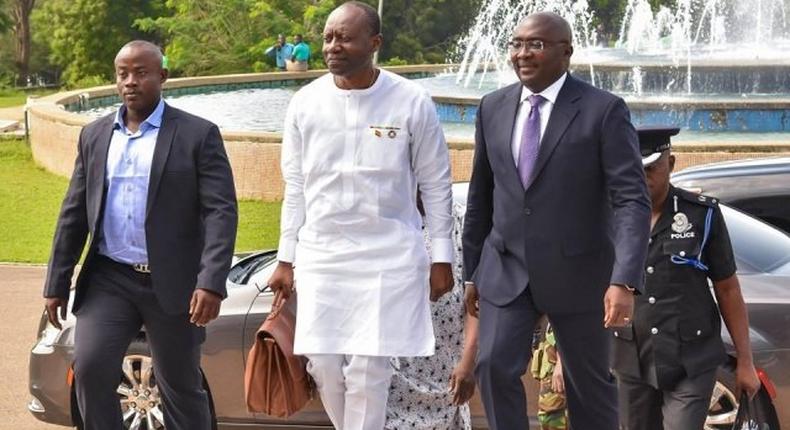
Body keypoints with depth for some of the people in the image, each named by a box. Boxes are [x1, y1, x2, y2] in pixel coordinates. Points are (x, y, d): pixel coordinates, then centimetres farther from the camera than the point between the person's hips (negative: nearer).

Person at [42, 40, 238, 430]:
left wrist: (211, 283, -23)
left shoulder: (198, 135, -4)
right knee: (89, 368, -14)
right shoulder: (95, 136, 10)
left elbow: (220, 212, -11)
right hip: (109, 280, 3)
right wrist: (57, 283, 8)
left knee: (181, 389, 7)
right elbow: (74, 214, 12)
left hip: (171, 284, -3)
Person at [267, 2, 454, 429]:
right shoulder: (305, 103, 0)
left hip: (388, 256, -3)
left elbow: (435, 184, 1)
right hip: (320, 255, 3)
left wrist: (441, 257, 0)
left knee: (368, 368, -8)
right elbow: (295, 188, 8)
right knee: (323, 364, 2)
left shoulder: (412, 101, -6)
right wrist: (286, 259, 8)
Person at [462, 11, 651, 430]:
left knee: (588, 382, 9)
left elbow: (632, 200, -17)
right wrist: (471, 272, 14)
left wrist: (624, 281, -28)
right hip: (506, 270, 3)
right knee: (494, 367, -12)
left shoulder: (604, 110, -11)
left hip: (576, 273, -3)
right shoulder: (493, 108, 4)